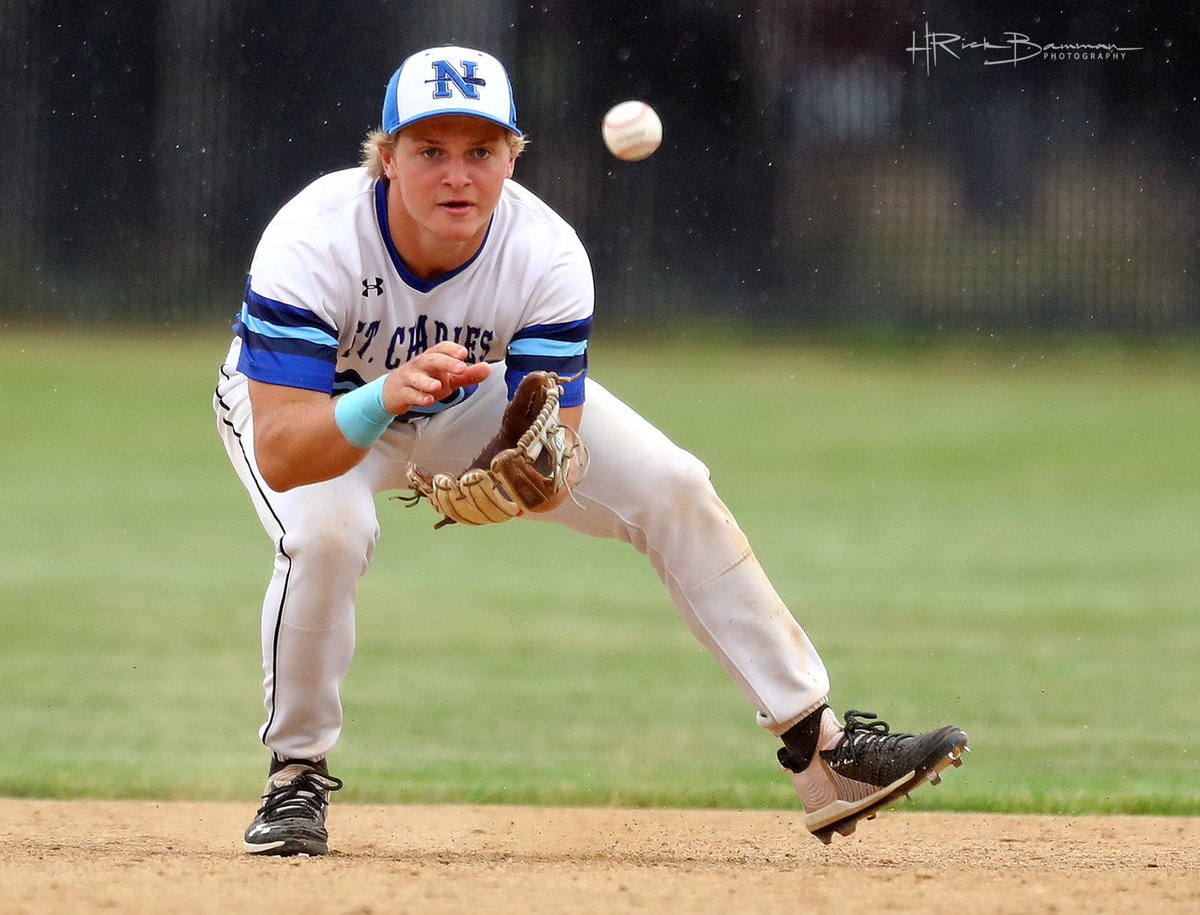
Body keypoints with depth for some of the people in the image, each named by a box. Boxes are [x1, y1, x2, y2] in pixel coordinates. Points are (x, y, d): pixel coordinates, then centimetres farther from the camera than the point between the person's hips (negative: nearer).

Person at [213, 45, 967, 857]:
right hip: (316, 402, -3)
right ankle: (297, 779, -11)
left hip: (477, 393, 3)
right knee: (327, 532, -35)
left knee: (676, 491, -8)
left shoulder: (547, 256, -30)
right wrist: (386, 399, -63)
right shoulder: (312, 242, -38)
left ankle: (821, 752, 0)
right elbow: (278, 455, -45)